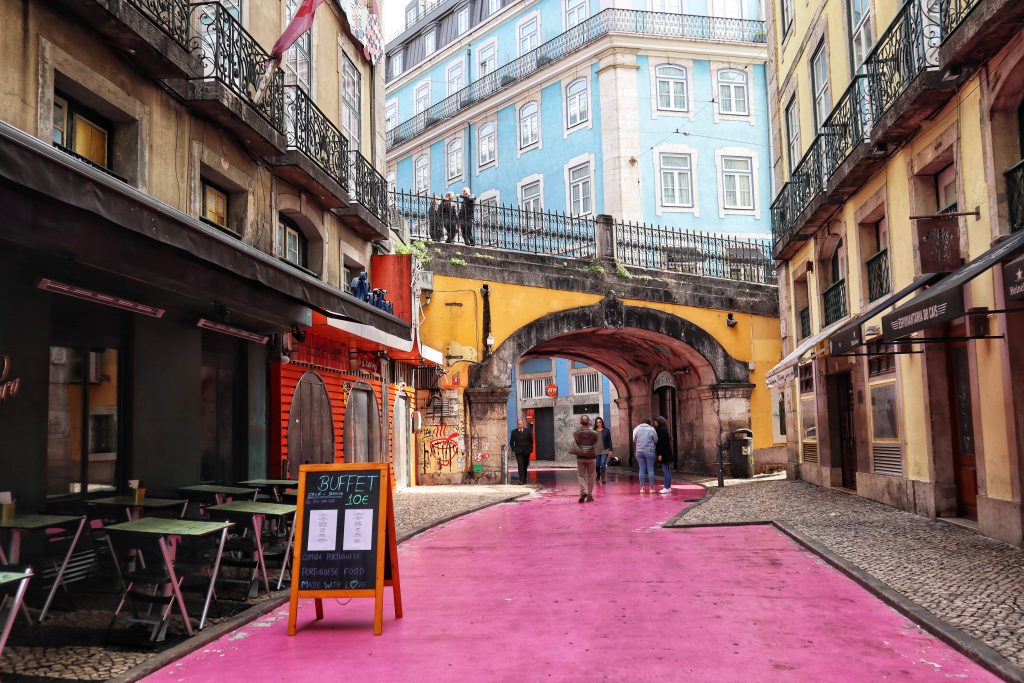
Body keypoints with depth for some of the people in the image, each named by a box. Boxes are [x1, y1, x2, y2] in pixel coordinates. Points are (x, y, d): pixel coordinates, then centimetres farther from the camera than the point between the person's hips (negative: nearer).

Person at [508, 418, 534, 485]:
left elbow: (531, 441, 8)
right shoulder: (514, 432, 1)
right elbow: (511, 442, 8)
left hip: (526, 451, 2)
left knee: (525, 466, 9)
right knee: (520, 465, -13)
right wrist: (513, 449, -4)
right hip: (518, 452, -2)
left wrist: (530, 449, 1)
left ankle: (524, 479, 23)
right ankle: (521, 480, -17)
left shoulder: (528, 431, 2)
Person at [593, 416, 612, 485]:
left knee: (603, 464, -10)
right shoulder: (594, 431, 2)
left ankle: (603, 478, 0)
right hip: (596, 451, 2)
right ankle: (598, 476, 35)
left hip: (604, 450, -2)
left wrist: (610, 450, -2)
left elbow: (609, 440, 2)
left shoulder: (606, 430, 1)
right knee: (597, 465, 7)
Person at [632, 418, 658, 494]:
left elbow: (634, 440, 7)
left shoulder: (636, 429, 3)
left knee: (642, 469, 7)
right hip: (649, 451, -3)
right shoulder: (651, 429, -6)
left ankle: (642, 488, 7)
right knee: (650, 469, 3)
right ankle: (651, 488, 4)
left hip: (639, 451, 3)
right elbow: (656, 441, 0)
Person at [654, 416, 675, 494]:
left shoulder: (662, 430, -16)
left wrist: (660, 454, -20)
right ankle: (668, 487, 17)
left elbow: (663, 443, -21)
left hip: (664, 454, -10)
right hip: (667, 453, 10)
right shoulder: (663, 429, 14)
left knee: (665, 471, -7)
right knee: (667, 470, 12)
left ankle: (667, 488, -5)